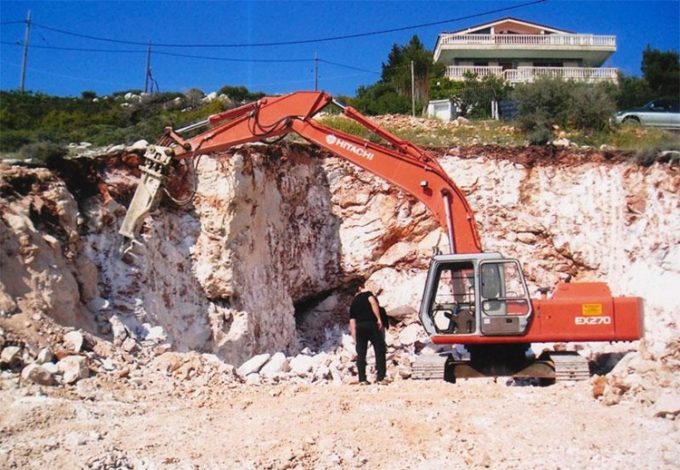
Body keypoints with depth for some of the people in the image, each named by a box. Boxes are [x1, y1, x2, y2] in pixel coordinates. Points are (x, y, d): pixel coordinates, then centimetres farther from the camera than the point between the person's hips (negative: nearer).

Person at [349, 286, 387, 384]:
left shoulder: (353, 304, 24)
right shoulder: (367, 294, 14)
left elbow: (352, 324, 18)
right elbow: (373, 302, -11)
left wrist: (355, 341, 20)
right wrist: (379, 319, -14)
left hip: (359, 327, 4)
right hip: (372, 325, -4)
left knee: (361, 353, 8)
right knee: (380, 350, 1)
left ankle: (362, 379, 6)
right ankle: (381, 377, -3)